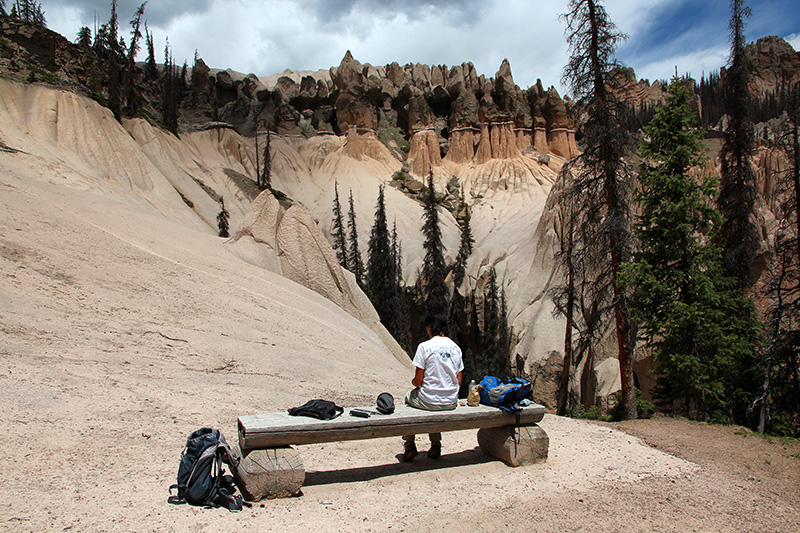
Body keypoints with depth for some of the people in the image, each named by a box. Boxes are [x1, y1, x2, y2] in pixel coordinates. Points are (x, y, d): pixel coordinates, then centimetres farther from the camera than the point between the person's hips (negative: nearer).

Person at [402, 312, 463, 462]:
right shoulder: (455, 347, 4)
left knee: (409, 396, 27)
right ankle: (436, 445, 32)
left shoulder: (424, 346, -12)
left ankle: (409, 445, 26)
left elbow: (418, 381, -11)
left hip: (429, 401, -5)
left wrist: (413, 382, 11)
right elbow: (459, 381, 6)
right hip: (451, 403, 5)